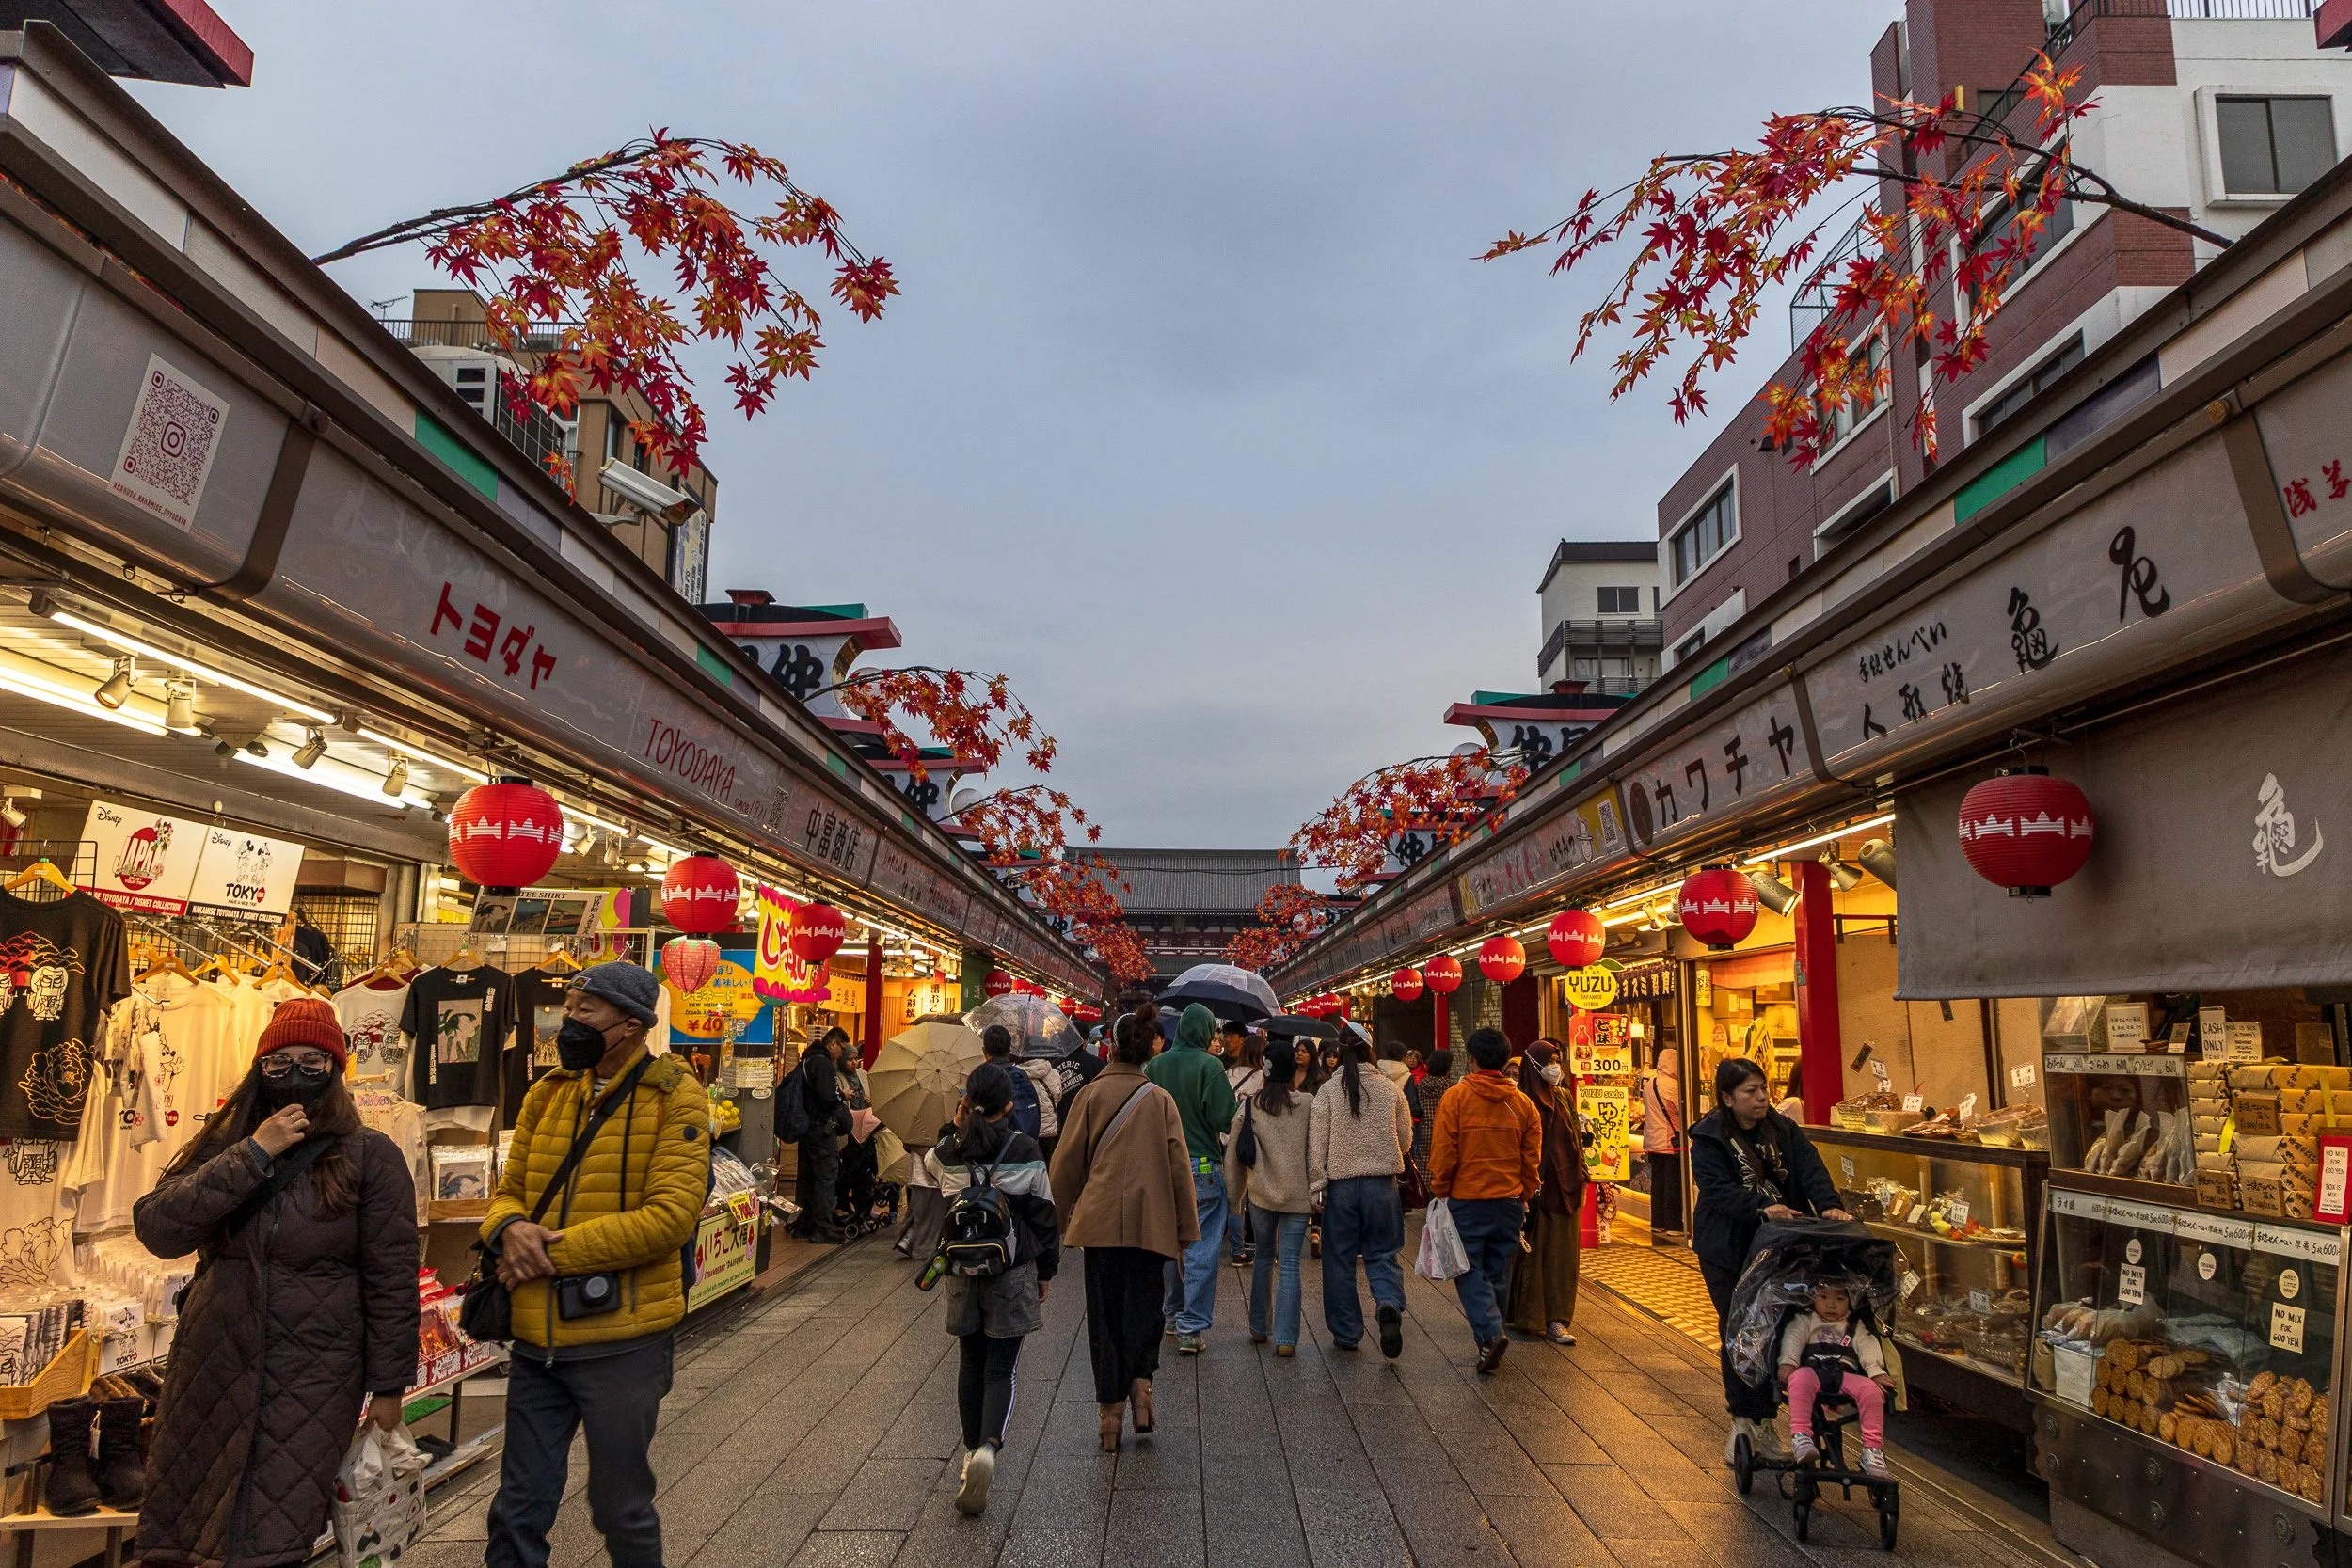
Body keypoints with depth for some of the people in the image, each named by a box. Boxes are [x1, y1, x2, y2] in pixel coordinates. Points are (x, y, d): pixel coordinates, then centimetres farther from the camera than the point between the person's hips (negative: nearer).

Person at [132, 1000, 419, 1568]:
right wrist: (254, 1154, -18)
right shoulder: (224, 1145, 6)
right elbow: (156, 1229, -11)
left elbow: (391, 1279, -6)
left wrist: (388, 1386, -6)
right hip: (211, 1371, 4)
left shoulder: (370, 1156, -5)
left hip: (312, 1382, -4)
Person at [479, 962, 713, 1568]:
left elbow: (671, 1215, -19)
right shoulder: (547, 1095, 7)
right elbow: (509, 1192, 12)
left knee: (622, 1512, 12)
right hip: (537, 1335, 5)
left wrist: (555, 1249, -20)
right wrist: (510, 1228, -13)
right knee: (519, 1512, 16)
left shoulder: (674, 1098, -11)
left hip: (622, 1339, -5)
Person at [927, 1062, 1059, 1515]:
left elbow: (931, 1162, 23)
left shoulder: (949, 1150, -4)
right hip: (1013, 1271, -3)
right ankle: (988, 1447, -19)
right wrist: (1046, 1270, 8)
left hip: (963, 1270, 3)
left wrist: (954, 1128, 14)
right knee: (1001, 1368, 2)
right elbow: (1043, 1213, -3)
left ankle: (972, 1451, 22)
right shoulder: (1025, 1150, -10)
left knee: (971, 1364, 17)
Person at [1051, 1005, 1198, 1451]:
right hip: (1150, 1219, 1)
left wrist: (1058, 1217, 15)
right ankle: (1141, 1381, -1)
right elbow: (1179, 1167, 3)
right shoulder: (1161, 1099, 2)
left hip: (1101, 1219, -1)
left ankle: (1110, 1410, 9)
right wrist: (1186, 1228, 9)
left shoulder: (1090, 1095, -1)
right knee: (1144, 1306, 16)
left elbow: (1067, 1161, 3)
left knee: (1104, 1314, 7)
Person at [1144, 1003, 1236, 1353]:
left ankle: (1174, 1312, 31)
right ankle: (1192, 1327, -3)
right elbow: (1223, 1118, -16)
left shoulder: (1155, 1065, 1)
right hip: (1202, 1166, -5)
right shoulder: (1209, 1066, -13)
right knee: (1202, 1249, -1)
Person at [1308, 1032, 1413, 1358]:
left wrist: (1316, 1186, -1)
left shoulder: (1327, 1091, -4)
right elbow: (1405, 1141, 9)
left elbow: (1316, 1144, -6)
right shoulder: (1390, 1090, 1)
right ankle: (1389, 1304, -18)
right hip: (1382, 1183, 1)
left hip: (1340, 1184, -1)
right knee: (1383, 1253, 10)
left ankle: (1346, 1333, 15)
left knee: (1340, 1259, 10)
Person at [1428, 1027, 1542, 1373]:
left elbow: (1443, 1151, -9)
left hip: (1467, 1199, -4)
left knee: (1470, 1270, 3)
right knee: (1498, 1271, 15)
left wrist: (1440, 1191, 2)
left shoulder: (1456, 1097, -9)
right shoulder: (1523, 1103, 3)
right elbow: (1532, 1159, 7)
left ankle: (1490, 1334, -15)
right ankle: (1492, 1336, 24)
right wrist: (1524, 1198, 17)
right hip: (1509, 1201, 4)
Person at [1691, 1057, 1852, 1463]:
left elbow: (1811, 1168, -9)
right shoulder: (1709, 1139, -10)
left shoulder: (1783, 1130, 3)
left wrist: (1829, 1204, -28)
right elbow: (1717, 1189, -20)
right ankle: (1743, 1418, 11)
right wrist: (1761, 1208, -34)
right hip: (1729, 1250, -4)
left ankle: (1763, 1418, 18)